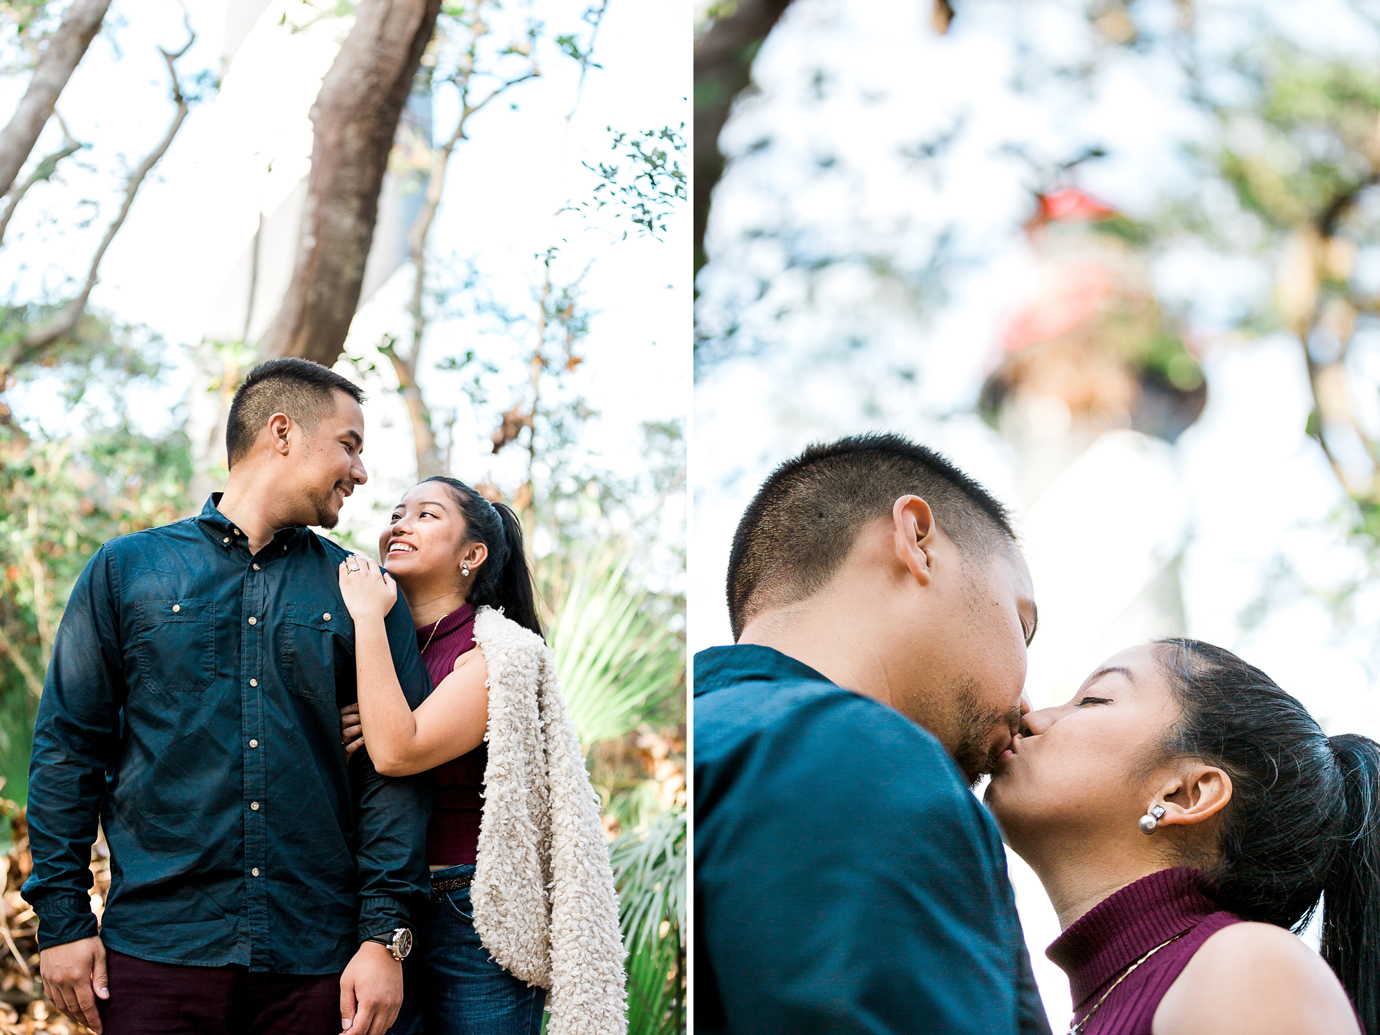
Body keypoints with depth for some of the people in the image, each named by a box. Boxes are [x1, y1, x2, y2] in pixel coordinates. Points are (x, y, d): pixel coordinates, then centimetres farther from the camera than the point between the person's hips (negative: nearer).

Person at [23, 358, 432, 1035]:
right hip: (156, 950, -1)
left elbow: (395, 767, 3)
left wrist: (384, 935, -6)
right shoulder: (127, 570, 6)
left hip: (314, 960, 1)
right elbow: (67, 747, 5)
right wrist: (62, 920, -1)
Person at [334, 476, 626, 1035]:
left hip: (471, 919, -5)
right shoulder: (375, 647, 10)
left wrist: (368, 617, -16)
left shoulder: (503, 653, -9)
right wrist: (343, 737, -10)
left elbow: (398, 752, -23)